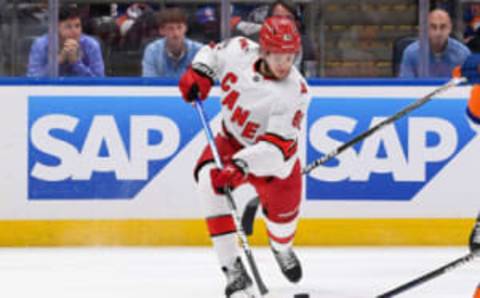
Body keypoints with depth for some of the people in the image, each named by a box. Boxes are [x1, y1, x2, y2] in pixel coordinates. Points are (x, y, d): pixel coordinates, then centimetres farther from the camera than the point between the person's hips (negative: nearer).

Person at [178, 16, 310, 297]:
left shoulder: (295, 92, -29)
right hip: (231, 140, 1)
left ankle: (282, 248, 53)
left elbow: (276, 146, -35)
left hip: (273, 156, -1)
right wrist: (198, 73, -15)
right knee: (210, 180, -28)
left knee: (283, 213, 9)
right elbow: (213, 53, 5)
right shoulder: (240, 51, -21)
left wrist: (241, 165, -46)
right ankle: (233, 268, -26)